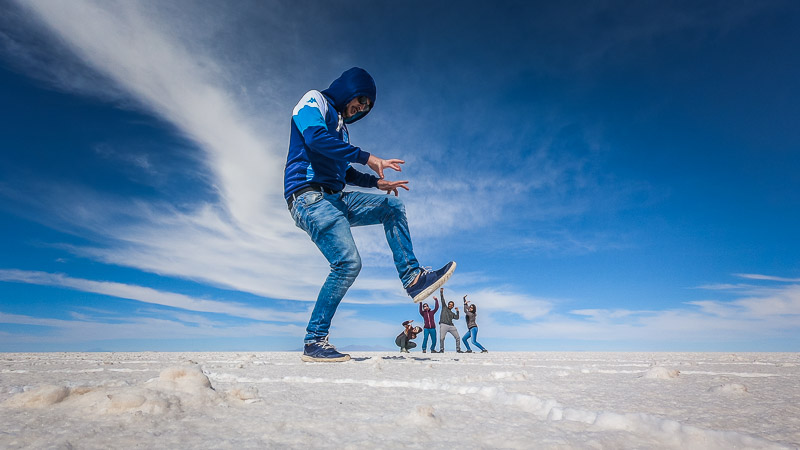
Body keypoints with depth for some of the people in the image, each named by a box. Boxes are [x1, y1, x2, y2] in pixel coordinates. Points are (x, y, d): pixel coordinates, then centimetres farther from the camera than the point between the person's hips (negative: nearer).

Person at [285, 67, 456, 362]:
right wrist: (367, 157, -19)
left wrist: (376, 182, 19)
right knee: (348, 262, -21)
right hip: (308, 195, -9)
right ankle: (314, 342, -11)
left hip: (334, 200, 9)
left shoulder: (340, 125, 28)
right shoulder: (314, 101, 4)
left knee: (392, 207, 7)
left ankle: (413, 278, -1)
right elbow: (315, 137, -18)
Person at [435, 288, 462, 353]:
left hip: (451, 326, 4)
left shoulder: (452, 313, 27)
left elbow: (457, 318, 15)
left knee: (458, 337, 0)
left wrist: (457, 311, 14)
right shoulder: (444, 308, 18)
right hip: (443, 325, -4)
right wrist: (441, 292, 3)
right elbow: (442, 300, 11)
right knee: (441, 338, -14)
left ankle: (458, 349, 11)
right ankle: (441, 350, 0)